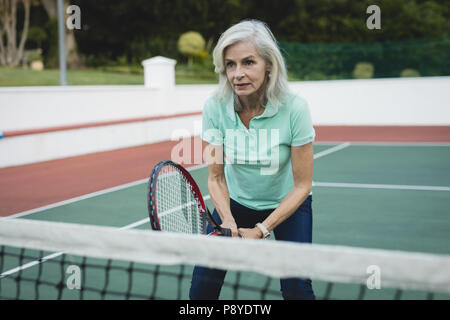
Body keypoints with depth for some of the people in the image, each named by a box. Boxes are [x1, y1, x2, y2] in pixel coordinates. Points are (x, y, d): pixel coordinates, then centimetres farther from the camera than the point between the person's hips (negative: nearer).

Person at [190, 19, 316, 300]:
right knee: (203, 281, -6)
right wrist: (227, 220, -26)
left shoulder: (294, 108, -26)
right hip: (236, 202, 2)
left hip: (288, 204, -2)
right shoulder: (215, 108, -19)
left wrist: (261, 230, -24)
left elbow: (302, 185, -19)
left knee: (296, 287, -16)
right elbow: (216, 177, -9)